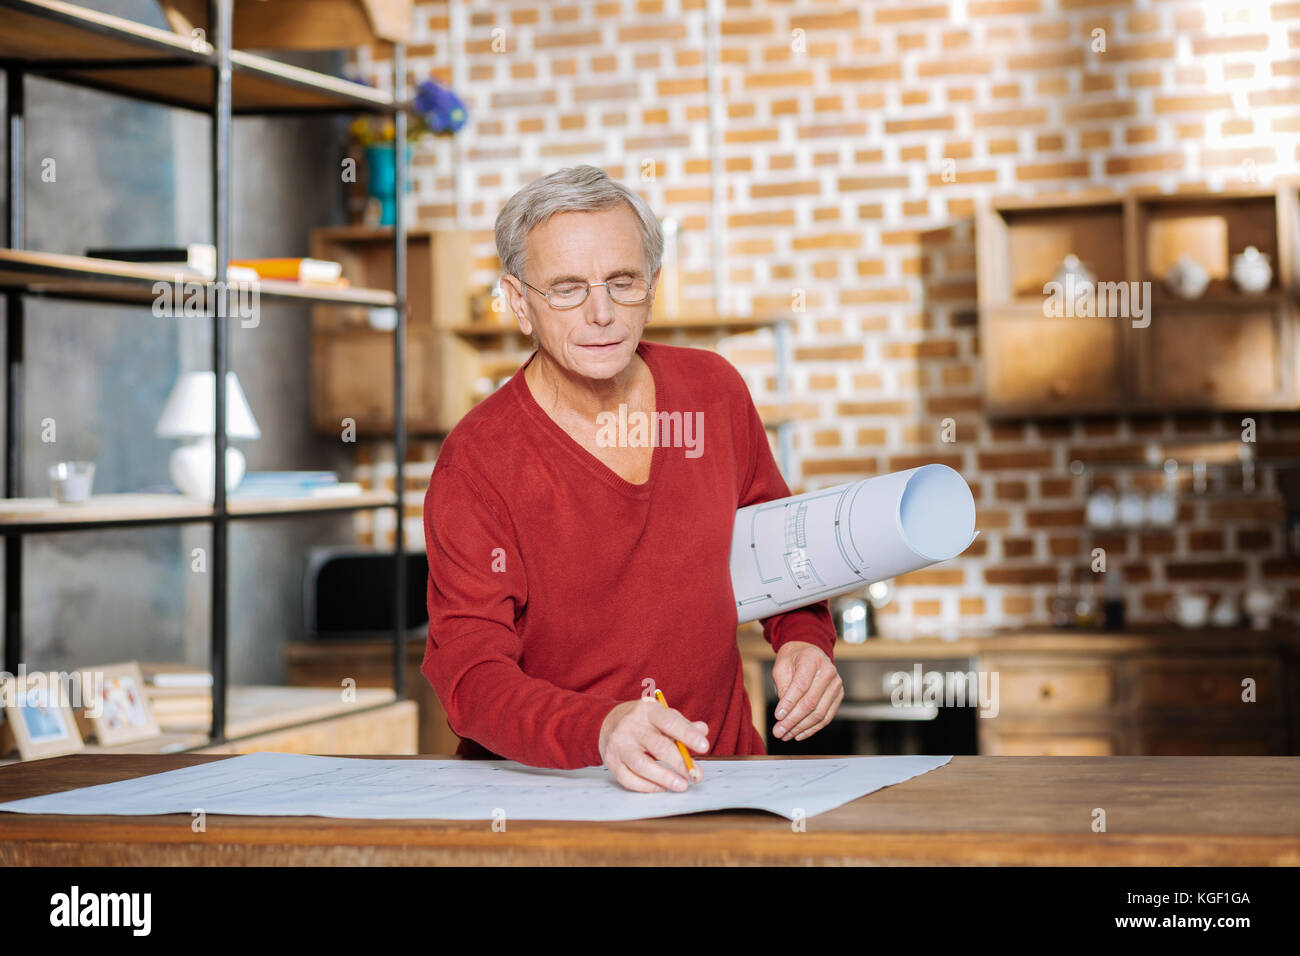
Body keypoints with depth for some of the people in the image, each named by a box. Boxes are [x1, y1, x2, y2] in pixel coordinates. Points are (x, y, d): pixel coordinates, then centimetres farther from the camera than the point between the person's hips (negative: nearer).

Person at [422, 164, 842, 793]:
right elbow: (469, 673, -17)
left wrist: (804, 639, 3)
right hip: (539, 785, -2)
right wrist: (601, 730, -36)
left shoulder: (713, 391, 5)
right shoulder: (475, 464, -10)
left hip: (715, 764, 3)